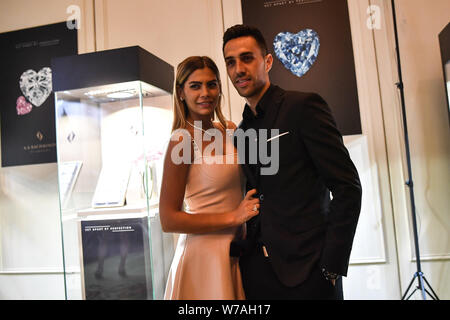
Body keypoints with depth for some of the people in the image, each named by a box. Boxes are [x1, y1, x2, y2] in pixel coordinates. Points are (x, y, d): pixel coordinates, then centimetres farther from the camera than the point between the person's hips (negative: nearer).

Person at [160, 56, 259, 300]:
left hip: (236, 251, 7)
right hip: (205, 254, -7)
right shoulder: (183, 139, -16)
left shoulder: (229, 129, 4)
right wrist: (232, 217, -17)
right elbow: (168, 220, -17)